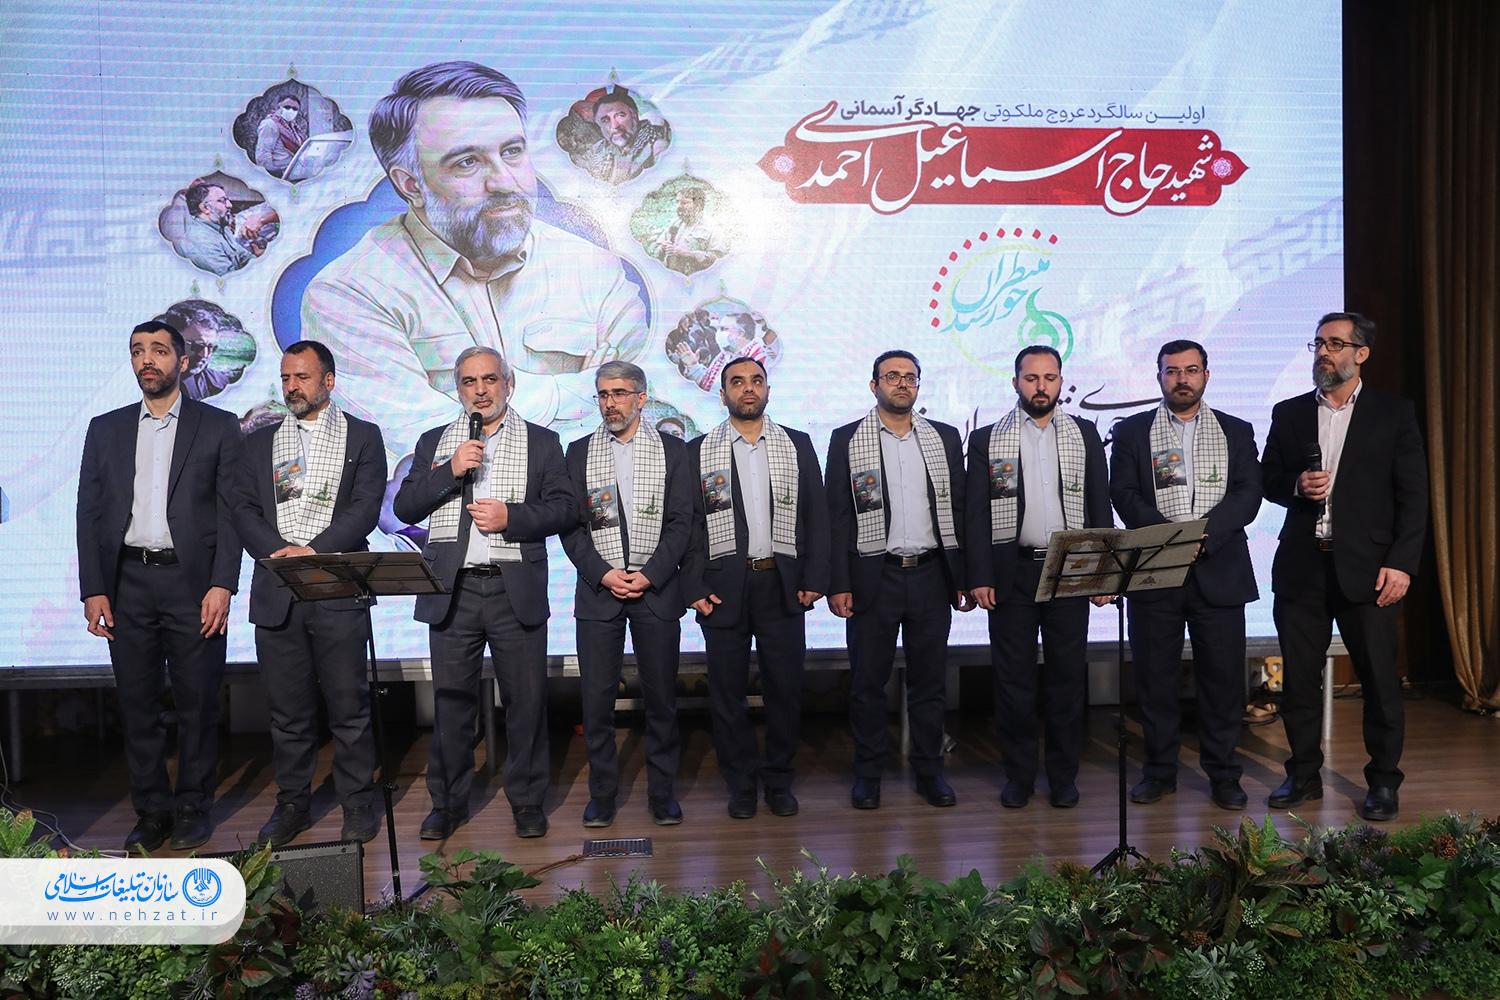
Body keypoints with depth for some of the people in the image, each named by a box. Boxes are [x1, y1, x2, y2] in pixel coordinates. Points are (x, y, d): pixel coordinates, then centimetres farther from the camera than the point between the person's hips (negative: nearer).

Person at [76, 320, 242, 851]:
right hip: (127, 583, 3)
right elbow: (89, 513, 9)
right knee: (138, 704, 8)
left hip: (192, 582, -3)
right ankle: (151, 812, 18)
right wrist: (92, 591, 0)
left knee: (197, 702, 3)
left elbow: (230, 511, -1)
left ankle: (193, 808, 16)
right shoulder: (105, 428, 12)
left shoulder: (218, 427, 4)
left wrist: (222, 585, -11)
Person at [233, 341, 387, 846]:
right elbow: (245, 510, 8)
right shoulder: (260, 442, 17)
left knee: (349, 706, 1)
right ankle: (292, 804, 21)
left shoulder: (362, 437, 6)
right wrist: (276, 552, -10)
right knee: (288, 710, 9)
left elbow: (366, 507, -4)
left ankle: (358, 806, 12)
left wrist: (313, 550, -15)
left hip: (339, 590, -3)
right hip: (276, 593, 3)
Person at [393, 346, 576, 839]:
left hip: (516, 591, -1)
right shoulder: (434, 443, 14)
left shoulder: (542, 442, 10)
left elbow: (565, 508, 1)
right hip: (452, 591, 1)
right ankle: (448, 803, 20)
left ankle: (527, 802, 15)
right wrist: (450, 471, -9)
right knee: (451, 701, 6)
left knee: (526, 699, 2)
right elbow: (404, 507, 5)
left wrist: (510, 516, -13)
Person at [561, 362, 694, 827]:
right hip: (598, 588, 1)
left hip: (657, 587, 0)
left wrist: (650, 574, -10)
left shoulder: (672, 450, 6)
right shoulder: (579, 452, 9)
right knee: (597, 697, 1)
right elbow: (570, 525, 3)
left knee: (661, 696, 4)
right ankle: (602, 793, 14)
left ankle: (662, 792, 16)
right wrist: (604, 573, -9)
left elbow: (681, 522, 1)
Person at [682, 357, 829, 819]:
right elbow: (689, 523, 2)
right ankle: (741, 783, 20)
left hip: (783, 585, 1)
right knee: (728, 690, 5)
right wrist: (695, 586, -5)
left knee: (785, 686, 6)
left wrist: (814, 578, -3)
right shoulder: (698, 451, 5)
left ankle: (778, 779, 23)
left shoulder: (797, 445, 8)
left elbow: (815, 516, 6)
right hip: (724, 586, -1)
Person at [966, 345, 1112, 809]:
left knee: (1067, 676, 6)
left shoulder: (1084, 435, 9)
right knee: (1014, 678, 4)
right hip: (1011, 574, -1)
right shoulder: (986, 440, 4)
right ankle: (1019, 775, 16)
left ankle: (1063, 775, 19)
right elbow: (976, 514, 1)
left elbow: (1100, 506, 8)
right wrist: (979, 577, -7)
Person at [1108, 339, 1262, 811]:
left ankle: (1223, 773, 16)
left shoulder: (1237, 432, 12)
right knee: (1155, 675, 4)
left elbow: (1248, 493, 0)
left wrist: (1205, 534, -16)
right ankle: (1159, 771, 16)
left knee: (1223, 675, 3)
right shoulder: (1131, 432, 9)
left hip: (1219, 572, 1)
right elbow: (1123, 494, -3)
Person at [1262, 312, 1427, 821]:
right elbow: (1268, 481, 14)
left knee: (1379, 678, 2)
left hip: (1366, 567, -2)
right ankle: (1304, 774, 20)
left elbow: (1413, 495, -1)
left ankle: (1384, 781, 17)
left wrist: (1401, 563, -9)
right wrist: (1296, 486, -9)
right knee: (1299, 677, 7)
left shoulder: (1394, 412, 3)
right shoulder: (1288, 413, 11)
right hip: (1301, 565, 3)